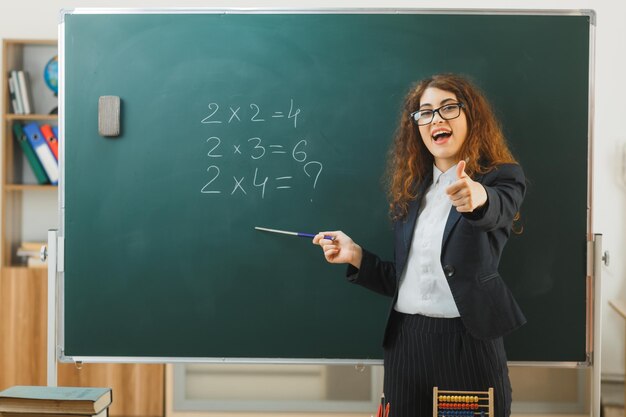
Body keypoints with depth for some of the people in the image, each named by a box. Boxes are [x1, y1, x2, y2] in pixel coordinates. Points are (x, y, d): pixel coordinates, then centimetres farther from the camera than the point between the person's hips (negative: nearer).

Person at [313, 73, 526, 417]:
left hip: (468, 343, -4)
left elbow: (496, 209, -29)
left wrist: (477, 196, -50)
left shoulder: (502, 177, -3)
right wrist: (356, 256, 1)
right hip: (405, 343, 4)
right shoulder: (411, 190, 10)